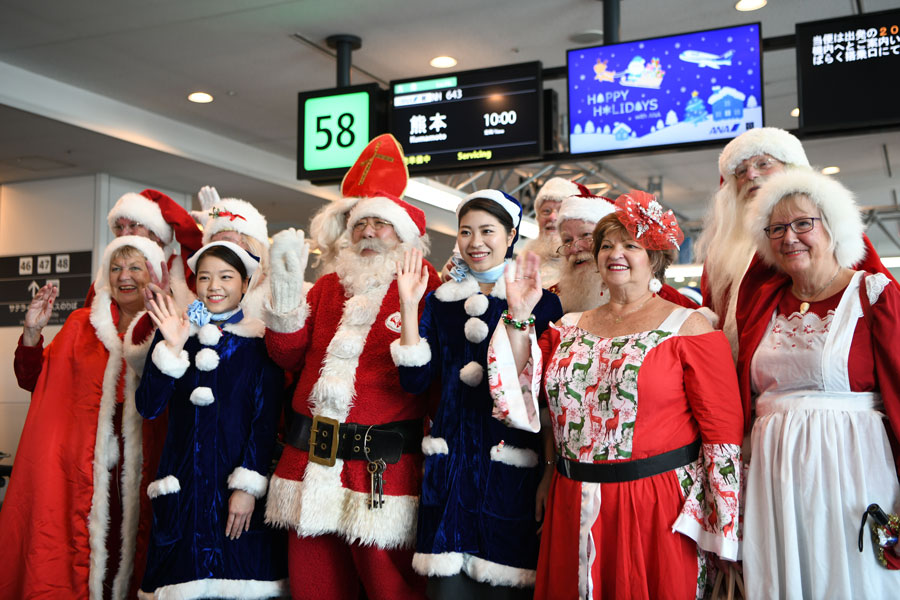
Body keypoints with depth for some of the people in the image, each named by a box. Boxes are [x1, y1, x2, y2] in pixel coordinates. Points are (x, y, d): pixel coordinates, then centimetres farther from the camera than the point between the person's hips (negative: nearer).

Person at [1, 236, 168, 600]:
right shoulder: (83, 324, 12)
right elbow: (34, 380, 13)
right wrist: (31, 333, -1)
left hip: (141, 470, -1)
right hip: (85, 468, 1)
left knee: (131, 553, 0)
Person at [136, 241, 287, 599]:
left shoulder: (260, 340, 1)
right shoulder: (174, 332, 8)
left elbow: (266, 420, -4)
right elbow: (148, 408, -1)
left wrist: (248, 486, -12)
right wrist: (172, 348, -11)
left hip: (238, 483, -2)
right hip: (182, 483, 2)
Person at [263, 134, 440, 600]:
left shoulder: (423, 287, 1)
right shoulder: (328, 287, 17)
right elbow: (289, 358, 10)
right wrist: (286, 292, -1)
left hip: (384, 470, -5)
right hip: (310, 464, 5)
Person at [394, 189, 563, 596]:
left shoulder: (538, 300, 0)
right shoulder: (441, 300, 10)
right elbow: (416, 381, 3)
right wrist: (409, 306, -4)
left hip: (511, 464, -3)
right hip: (450, 459, 3)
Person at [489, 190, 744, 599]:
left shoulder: (688, 327, -4)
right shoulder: (568, 329, 11)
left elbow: (723, 429, -7)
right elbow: (520, 397, 6)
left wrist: (725, 532, -10)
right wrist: (519, 316, -1)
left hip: (657, 508, -4)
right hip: (573, 506, 5)